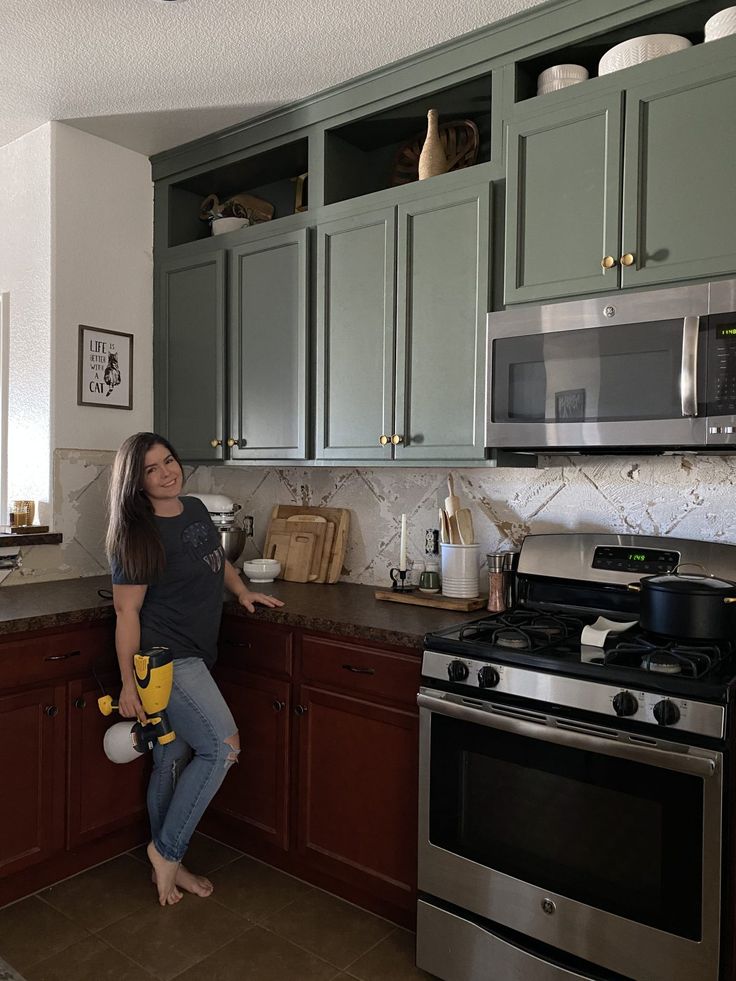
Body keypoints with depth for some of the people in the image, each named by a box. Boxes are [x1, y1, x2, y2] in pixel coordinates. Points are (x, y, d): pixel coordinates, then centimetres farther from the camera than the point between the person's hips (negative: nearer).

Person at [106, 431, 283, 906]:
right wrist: (128, 683, -13)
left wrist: (243, 592, 16)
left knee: (172, 762, 16)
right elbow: (127, 611, -15)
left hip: (196, 657, 7)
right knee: (222, 746, -14)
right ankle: (167, 850, 4)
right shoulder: (139, 536, -16)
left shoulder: (196, 510, 7)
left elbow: (217, 558, 26)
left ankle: (168, 864, 30)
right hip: (165, 657, -7)